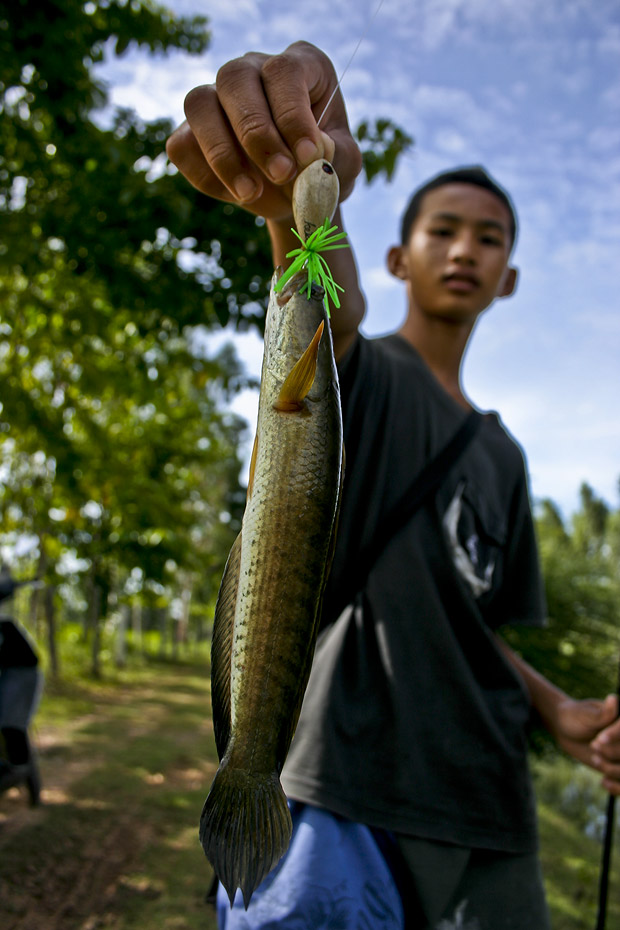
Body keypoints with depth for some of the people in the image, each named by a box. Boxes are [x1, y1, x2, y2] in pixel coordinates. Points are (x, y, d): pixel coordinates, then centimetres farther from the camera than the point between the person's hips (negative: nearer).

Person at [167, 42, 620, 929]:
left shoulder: (501, 453, 20)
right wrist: (301, 203, -46)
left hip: (488, 798, 6)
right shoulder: (359, 374, 2)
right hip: (350, 785, -6)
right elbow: (330, 310, -23)